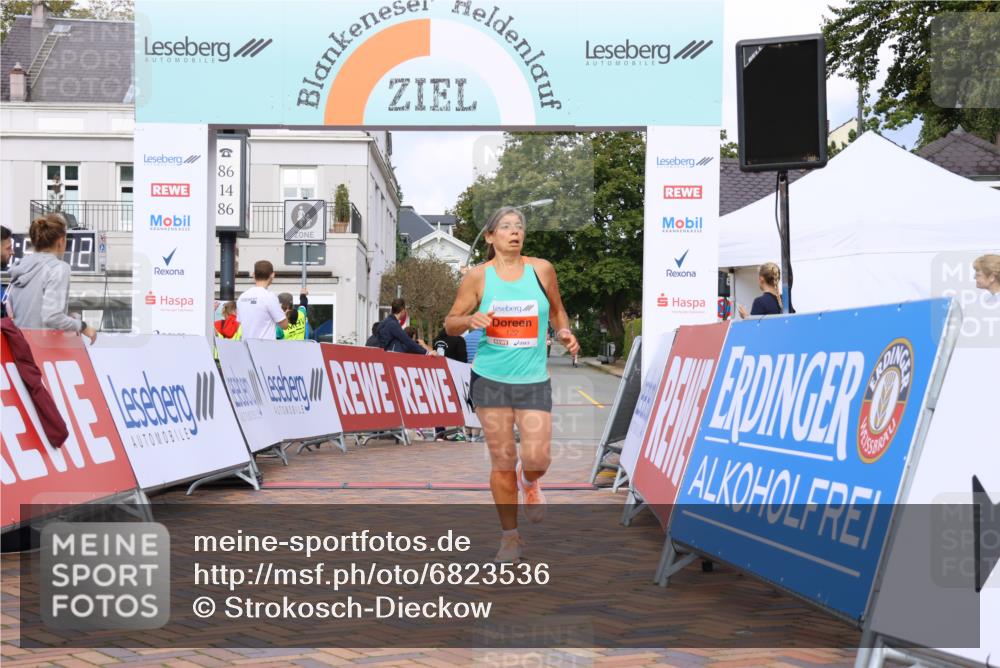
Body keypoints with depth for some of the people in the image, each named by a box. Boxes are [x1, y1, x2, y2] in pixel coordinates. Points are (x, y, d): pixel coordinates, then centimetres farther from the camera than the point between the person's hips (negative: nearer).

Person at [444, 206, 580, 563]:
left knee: (537, 457, -10)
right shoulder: (478, 276, -1)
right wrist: (471, 319, -17)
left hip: (534, 379, 1)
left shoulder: (541, 269, 2)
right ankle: (510, 536, 19)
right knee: (502, 461, 3)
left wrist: (564, 332, -3)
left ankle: (528, 483, 29)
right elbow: (450, 323, 4)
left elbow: (557, 310, 17)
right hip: (490, 378, 0)